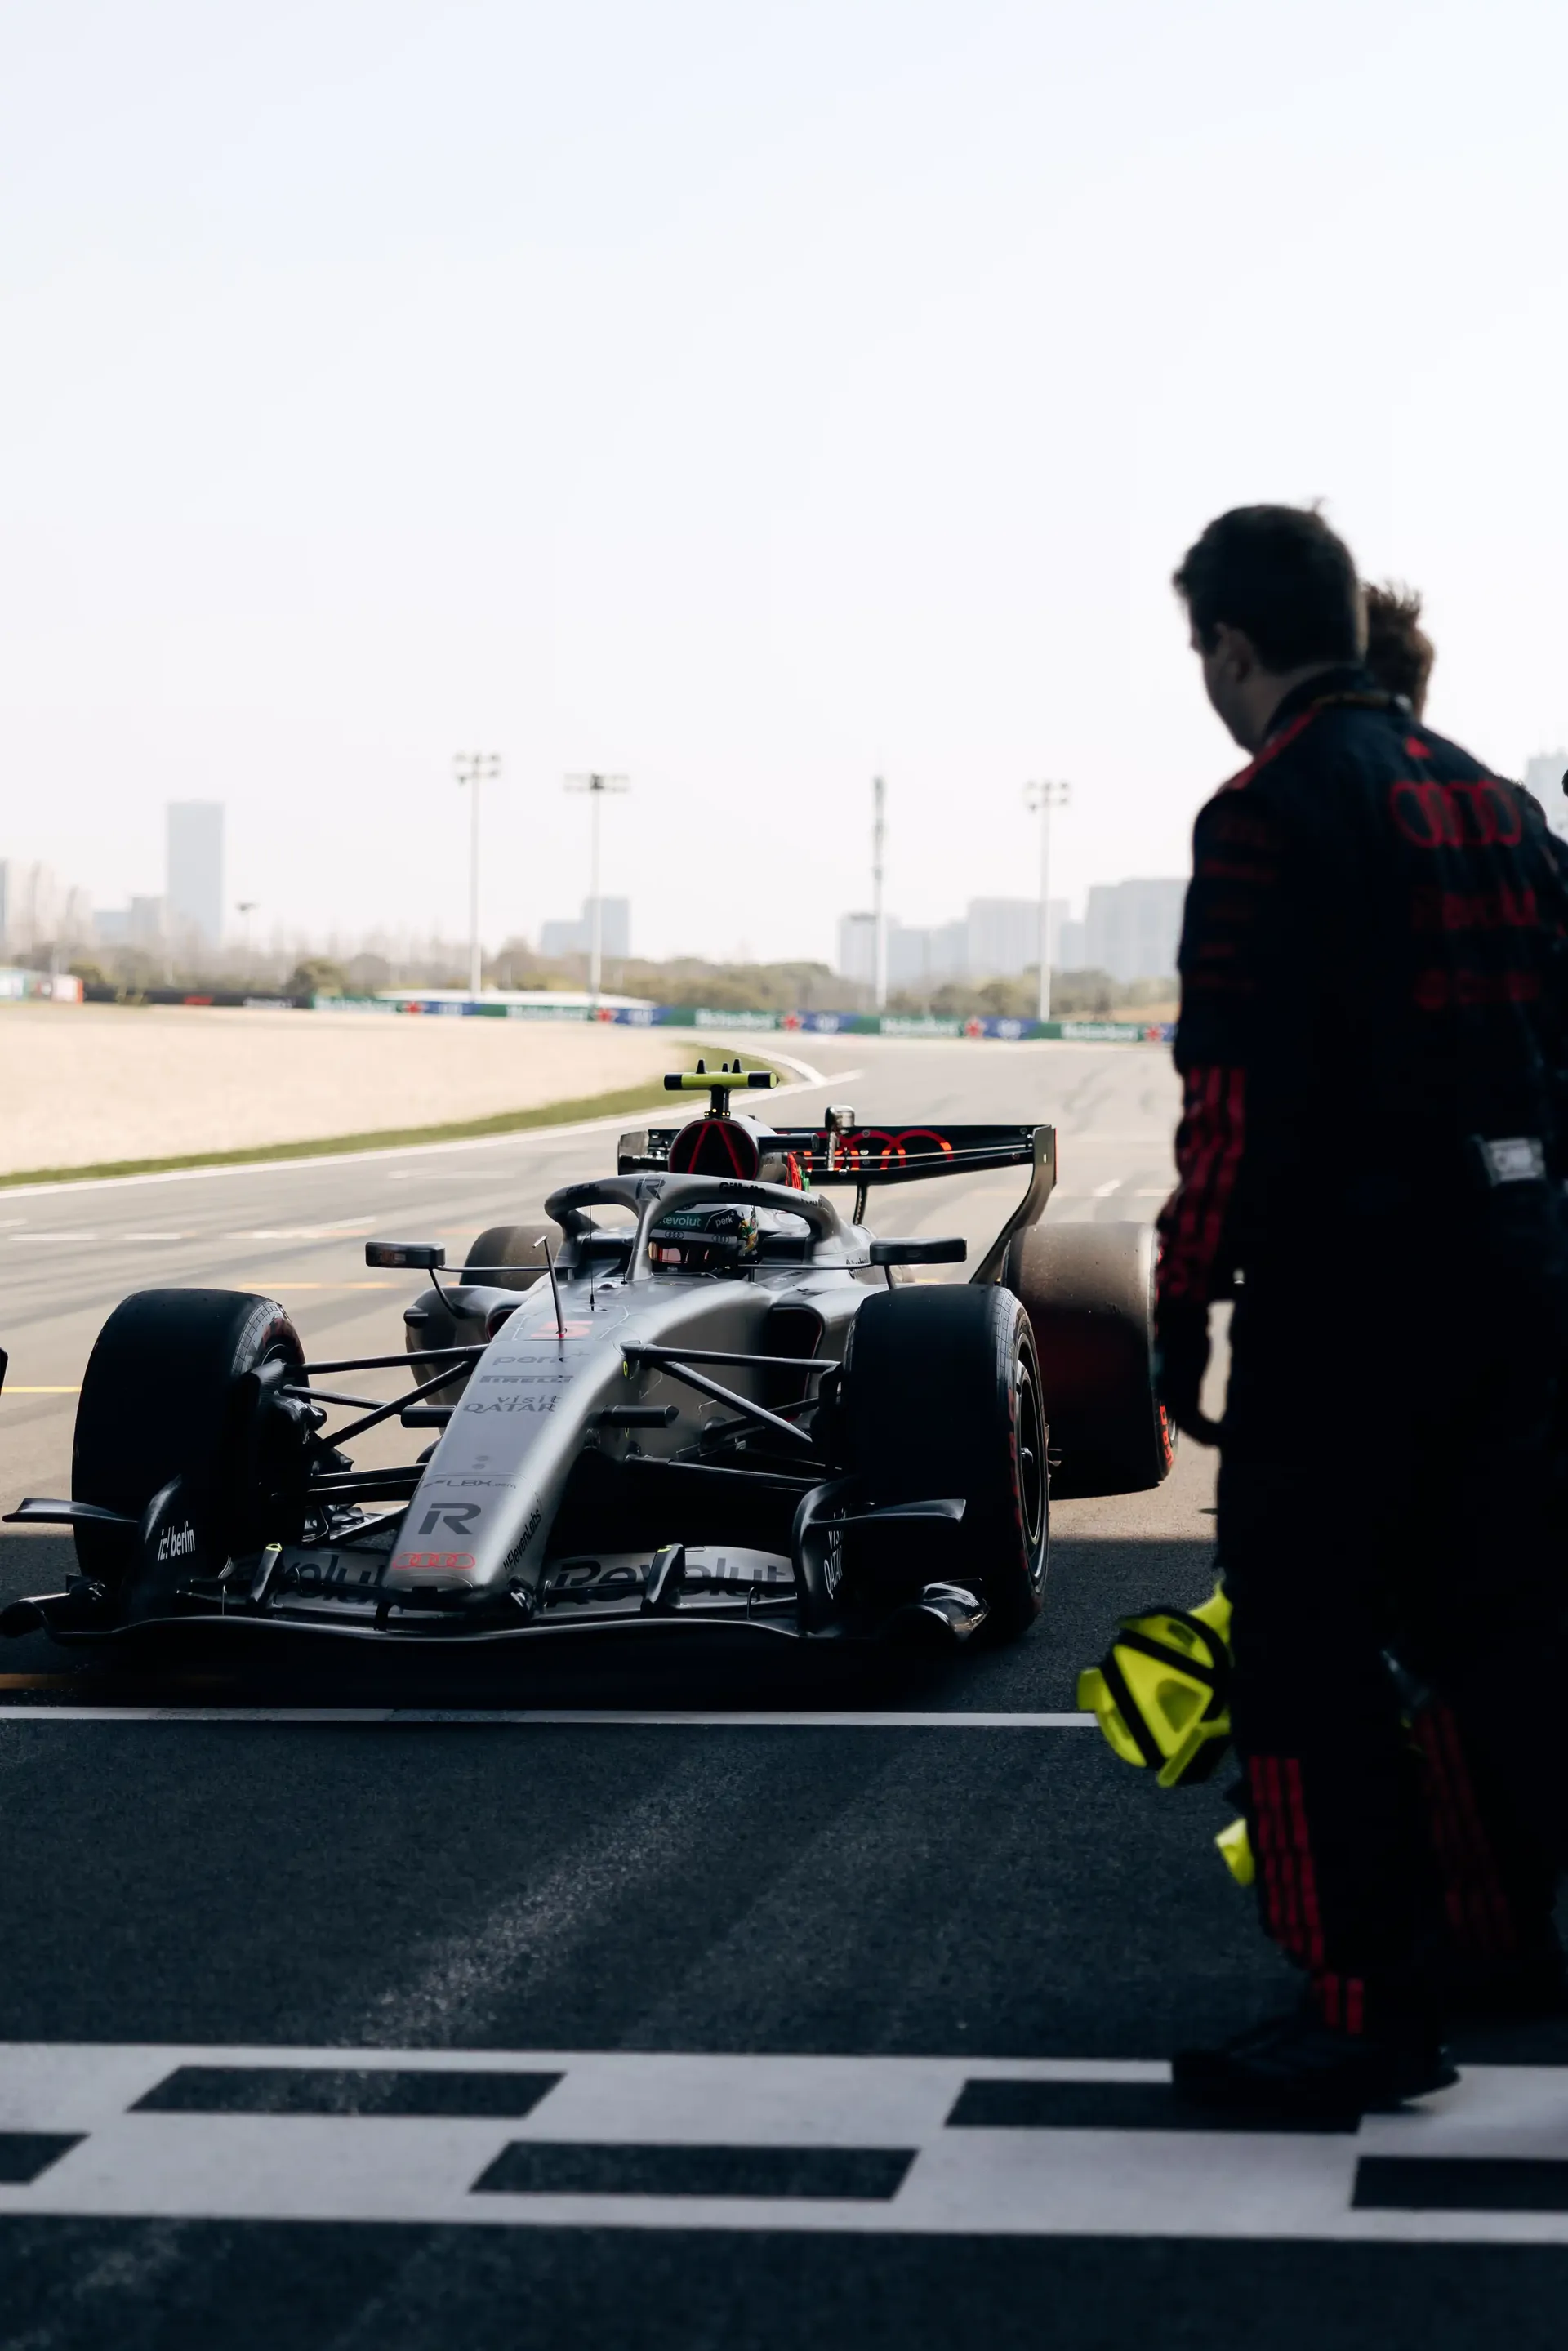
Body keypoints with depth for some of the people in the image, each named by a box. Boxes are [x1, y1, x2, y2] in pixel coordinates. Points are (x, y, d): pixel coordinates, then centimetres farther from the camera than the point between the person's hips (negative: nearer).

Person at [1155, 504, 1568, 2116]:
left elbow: (1237, 1091, -18)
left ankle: (1365, 2010, 1)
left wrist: (1184, 1307, -12)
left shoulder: (1271, 815, -12)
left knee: (1306, 1641, -1)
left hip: (1346, 1273, -8)